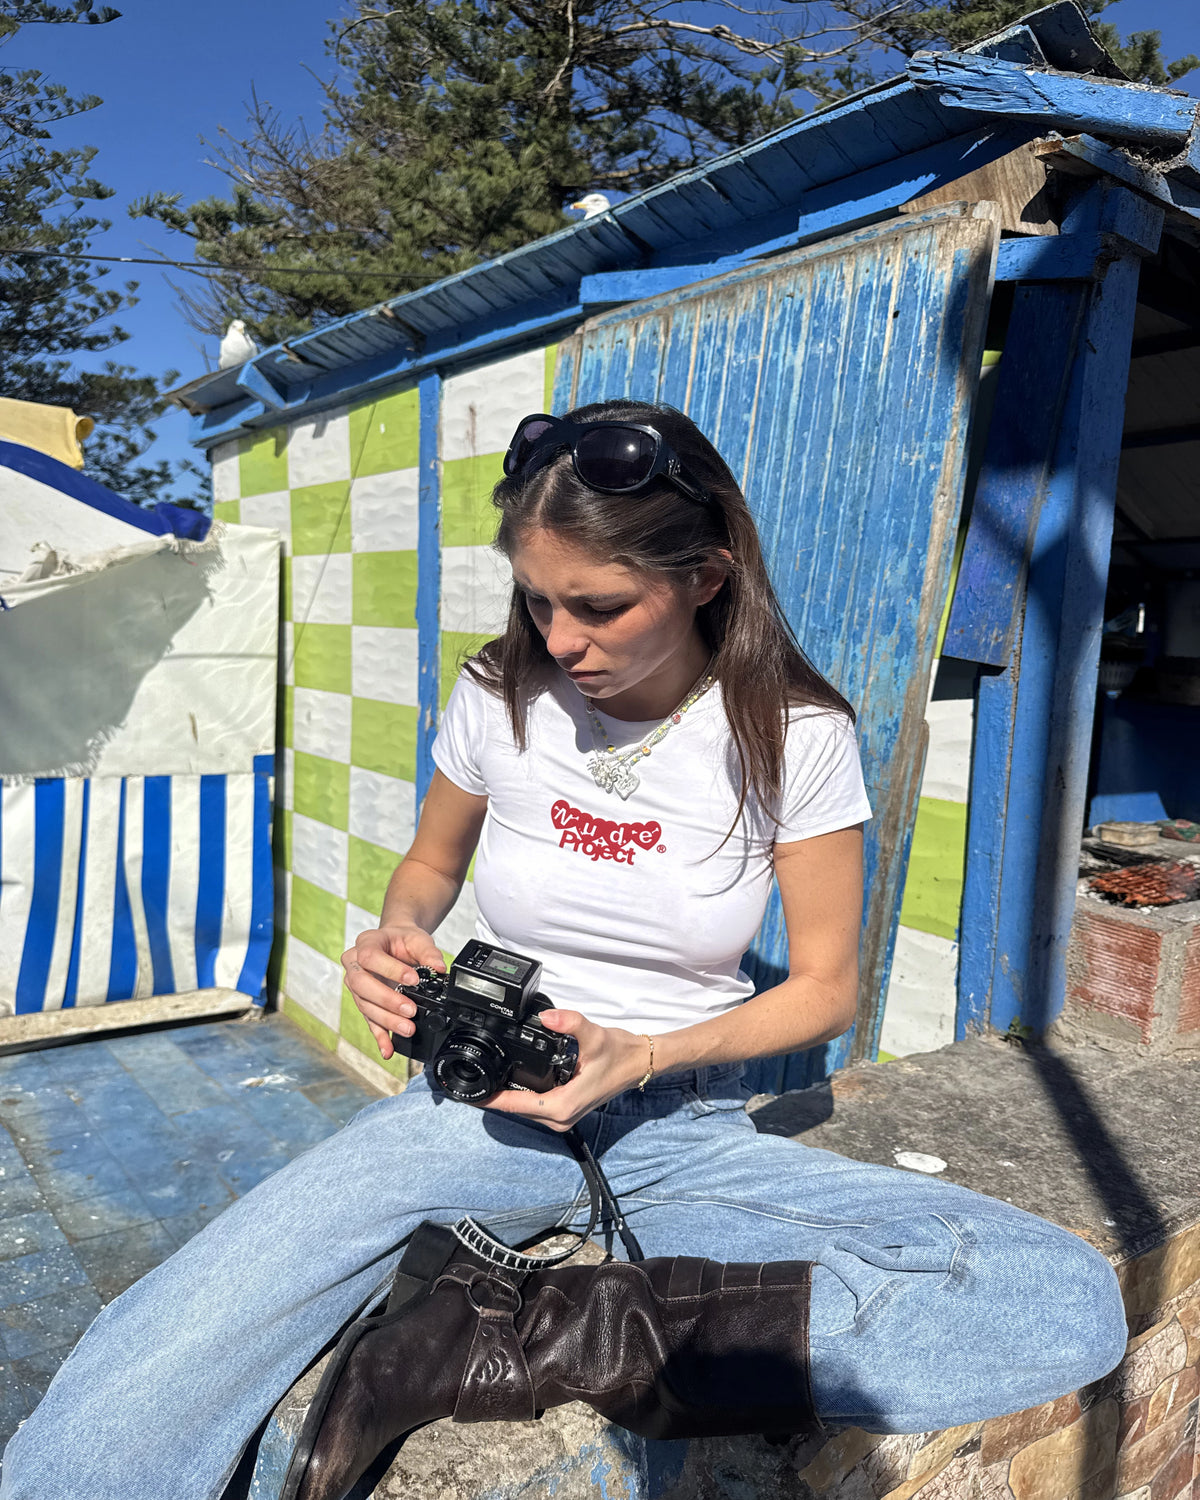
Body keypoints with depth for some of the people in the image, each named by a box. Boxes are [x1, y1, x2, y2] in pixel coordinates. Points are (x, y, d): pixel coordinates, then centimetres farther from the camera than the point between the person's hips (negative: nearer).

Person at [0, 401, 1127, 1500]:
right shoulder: (499, 697, -4)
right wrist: (397, 936, -9)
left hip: (684, 1125, 3)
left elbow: (824, 988, -2)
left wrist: (645, 1057, -17)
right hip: (485, 1104, -2)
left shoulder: (796, 735, -9)